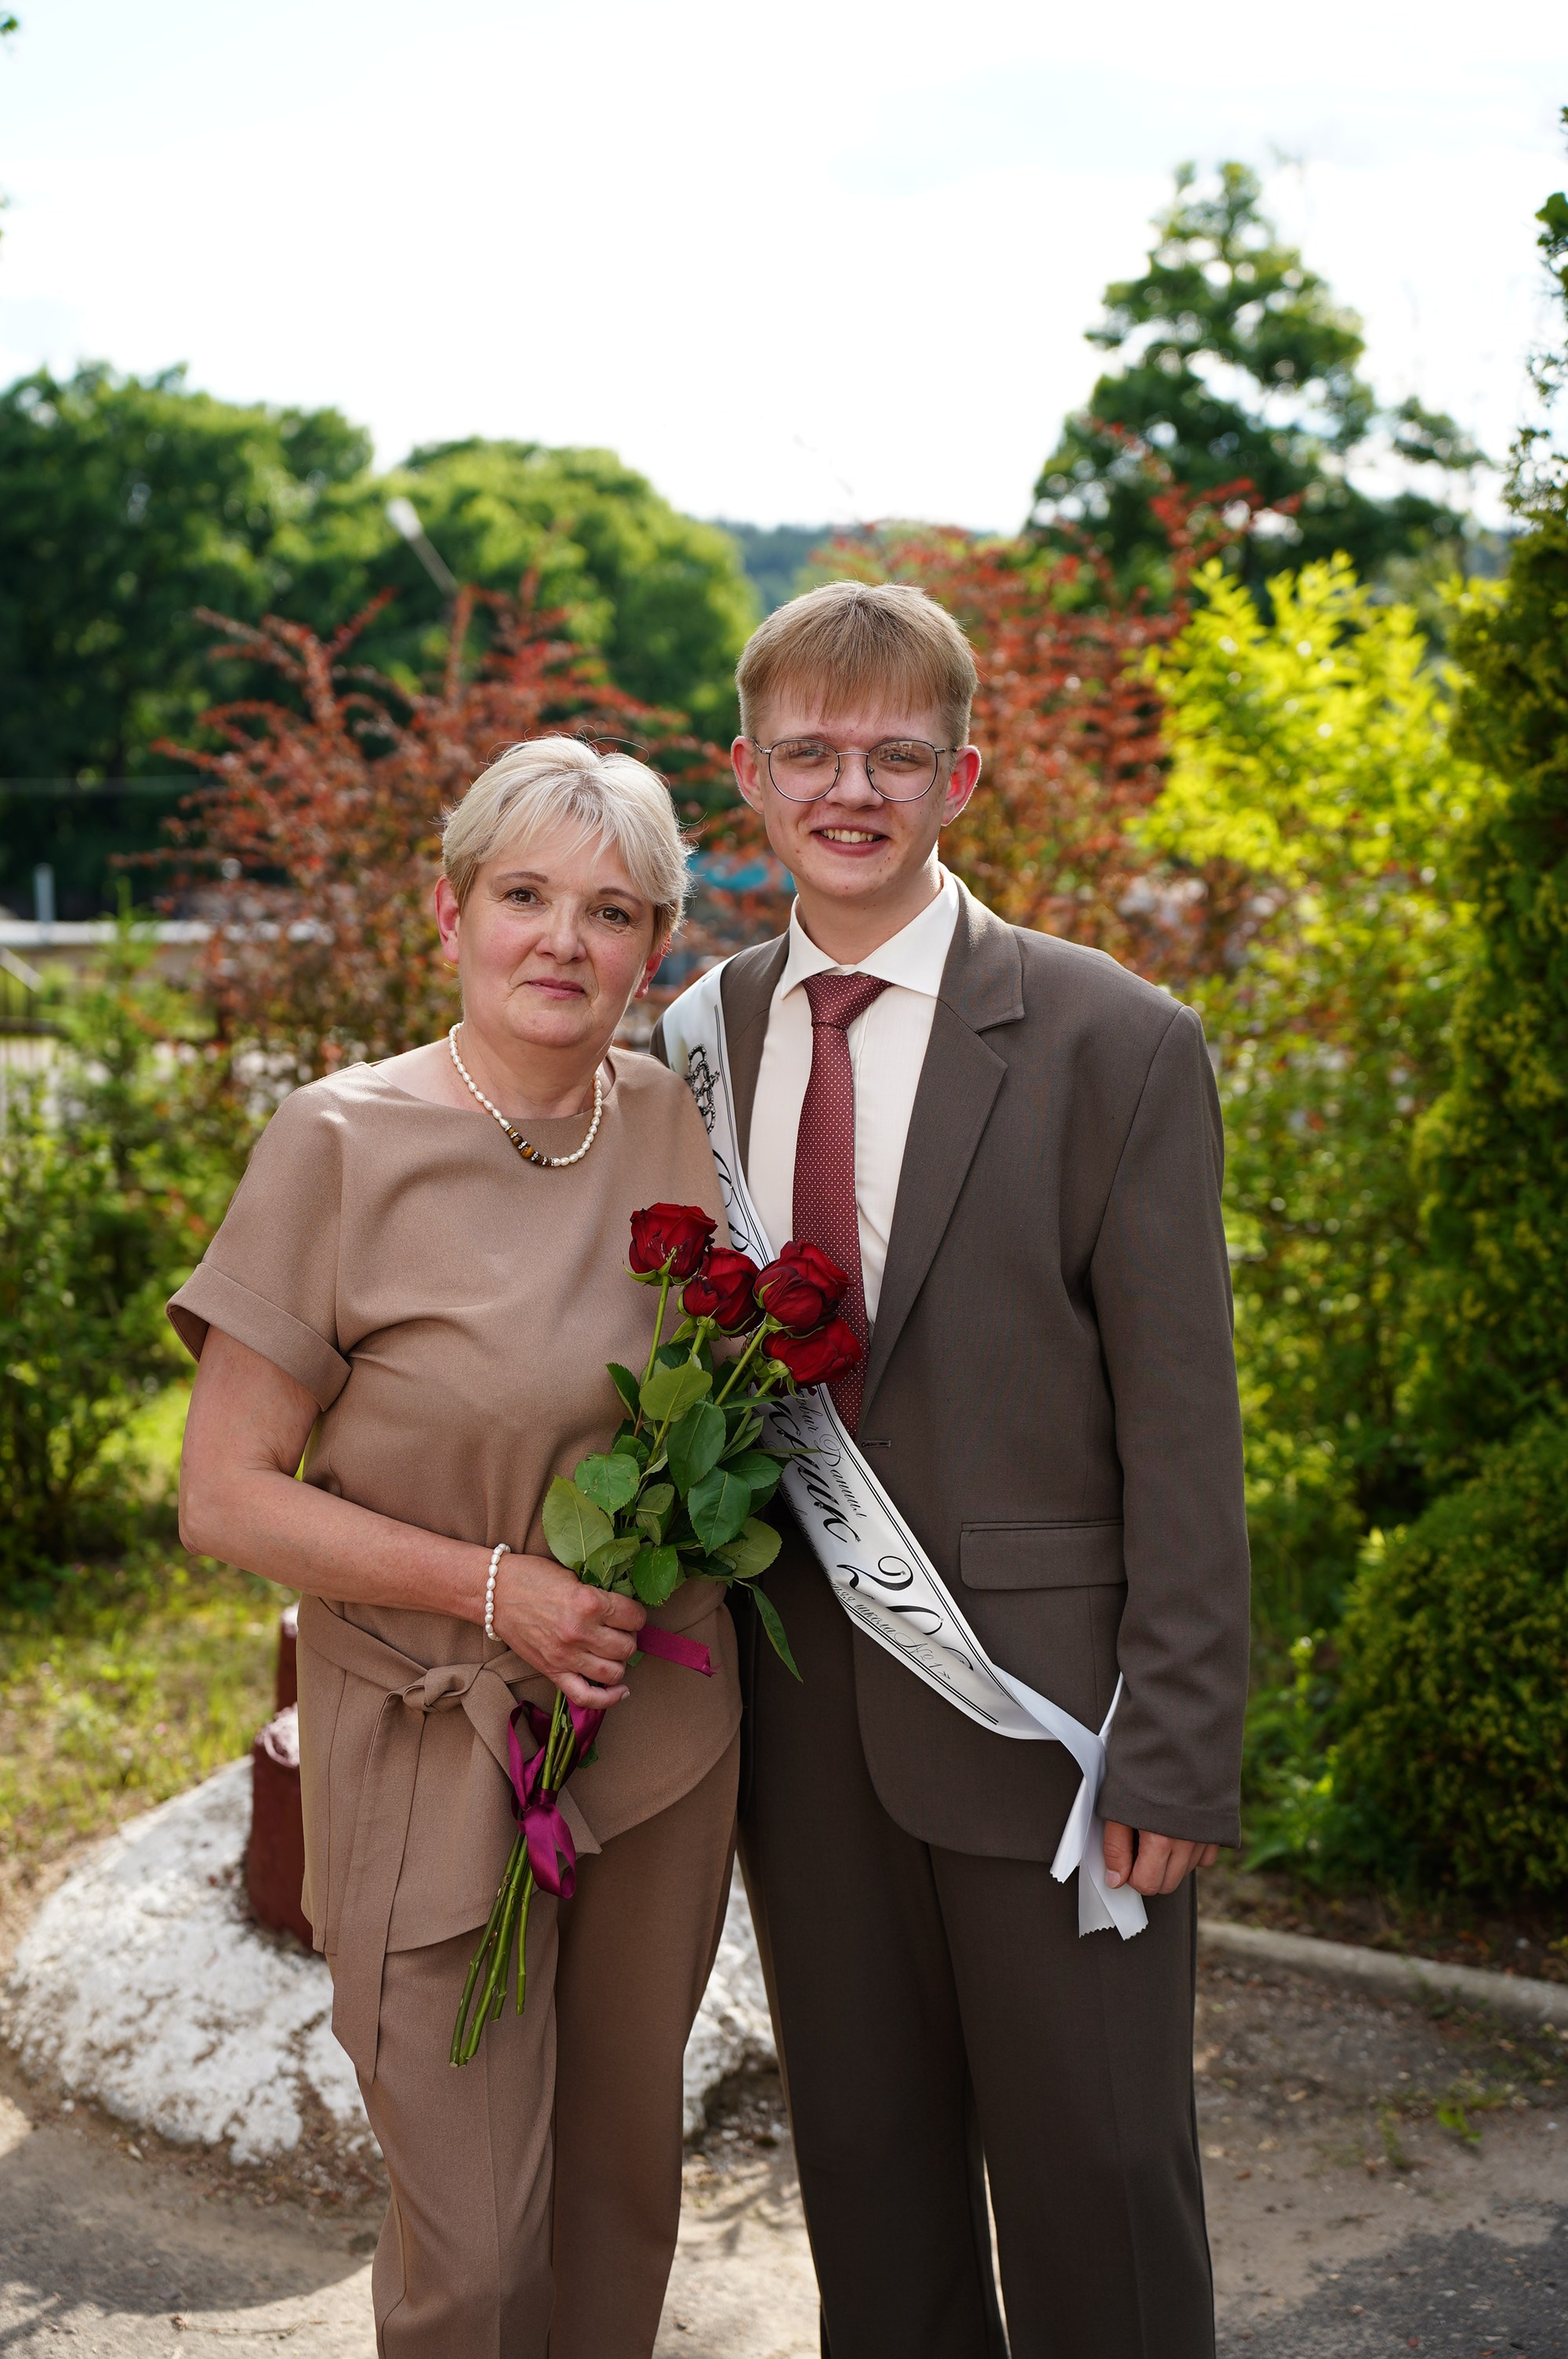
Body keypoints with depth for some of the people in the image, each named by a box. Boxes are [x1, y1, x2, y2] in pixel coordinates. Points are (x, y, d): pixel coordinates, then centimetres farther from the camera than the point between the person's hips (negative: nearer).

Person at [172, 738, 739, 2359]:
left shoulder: (679, 1128, 0)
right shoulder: (342, 1147, -14)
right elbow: (225, 1498, -12)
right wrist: (494, 1586, -20)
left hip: (661, 1731, 5)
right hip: (441, 1752, -4)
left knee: (624, 2166, 20)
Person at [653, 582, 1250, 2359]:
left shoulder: (1113, 1046, -9)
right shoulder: (696, 1043, 5)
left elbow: (1181, 1429, -10)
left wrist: (1177, 1752, -12)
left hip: (1036, 1708, -4)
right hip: (798, 1722, 4)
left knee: (1096, 2192, 9)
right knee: (863, 2169, 18)